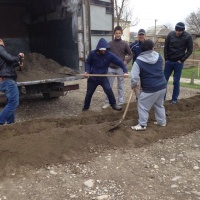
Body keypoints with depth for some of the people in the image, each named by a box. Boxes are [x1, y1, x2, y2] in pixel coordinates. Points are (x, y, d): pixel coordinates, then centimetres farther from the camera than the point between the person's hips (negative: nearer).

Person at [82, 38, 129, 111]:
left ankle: (113, 104, 6)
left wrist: (125, 71, -27)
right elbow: (88, 63, 2)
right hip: (92, 77, 1)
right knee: (89, 93, 10)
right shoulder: (92, 53, -14)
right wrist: (87, 71, -15)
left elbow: (120, 62, -15)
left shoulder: (109, 55, -15)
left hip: (103, 77, 0)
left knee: (109, 90, -16)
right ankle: (86, 106, 33)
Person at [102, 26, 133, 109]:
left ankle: (120, 102, 18)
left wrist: (126, 61, -8)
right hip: (111, 68, 1)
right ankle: (107, 102, 13)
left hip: (120, 68, -1)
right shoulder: (110, 44, 3)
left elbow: (131, 54, 6)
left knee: (120, 86, 8)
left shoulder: (124, 44, 1)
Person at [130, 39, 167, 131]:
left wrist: (133, 85, 3)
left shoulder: (138, 61, -12)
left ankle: (142, 125, 12)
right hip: (162, 86, 6)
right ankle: (162, 121, 35)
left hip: (150, 89, -6)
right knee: (159, 104, 25)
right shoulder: (159, 56, 3)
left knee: (142, 105, 8)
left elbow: (134, 77, -16)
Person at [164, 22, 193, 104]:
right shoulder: (170, 34, -4)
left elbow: (190, 50, -3)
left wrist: (182, 60, -9)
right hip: (169, 61, 2)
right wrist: (166, 59, -1)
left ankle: (174, 99, 15)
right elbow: (166, 47, 4)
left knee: (176, 81, 3)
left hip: (178, 62, -2)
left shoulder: (188, 36, -8)